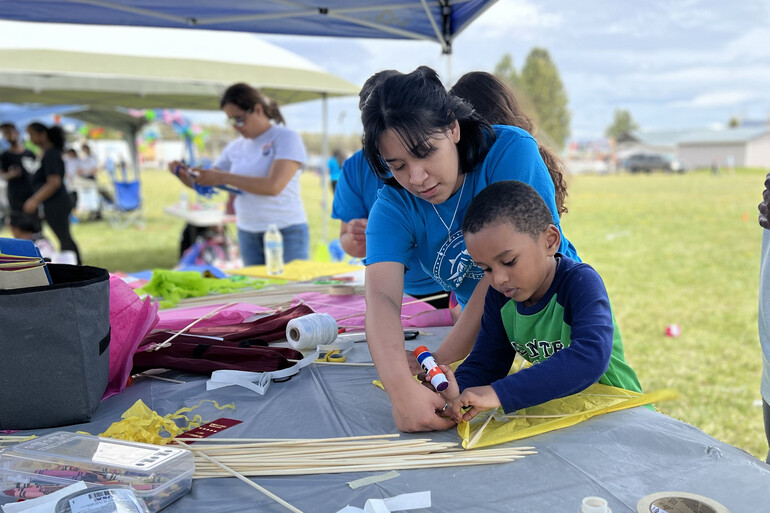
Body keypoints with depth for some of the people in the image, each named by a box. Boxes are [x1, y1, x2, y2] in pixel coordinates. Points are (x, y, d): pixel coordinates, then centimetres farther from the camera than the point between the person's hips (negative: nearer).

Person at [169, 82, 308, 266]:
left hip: (286, 232, -5)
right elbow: (205, 185, 16)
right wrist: (183, 174, -6)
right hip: (248, 234, 5)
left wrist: (224, 177, -19)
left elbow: (274, 186, -20)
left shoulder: (286, 138, -6)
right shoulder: (236, 147, 10)